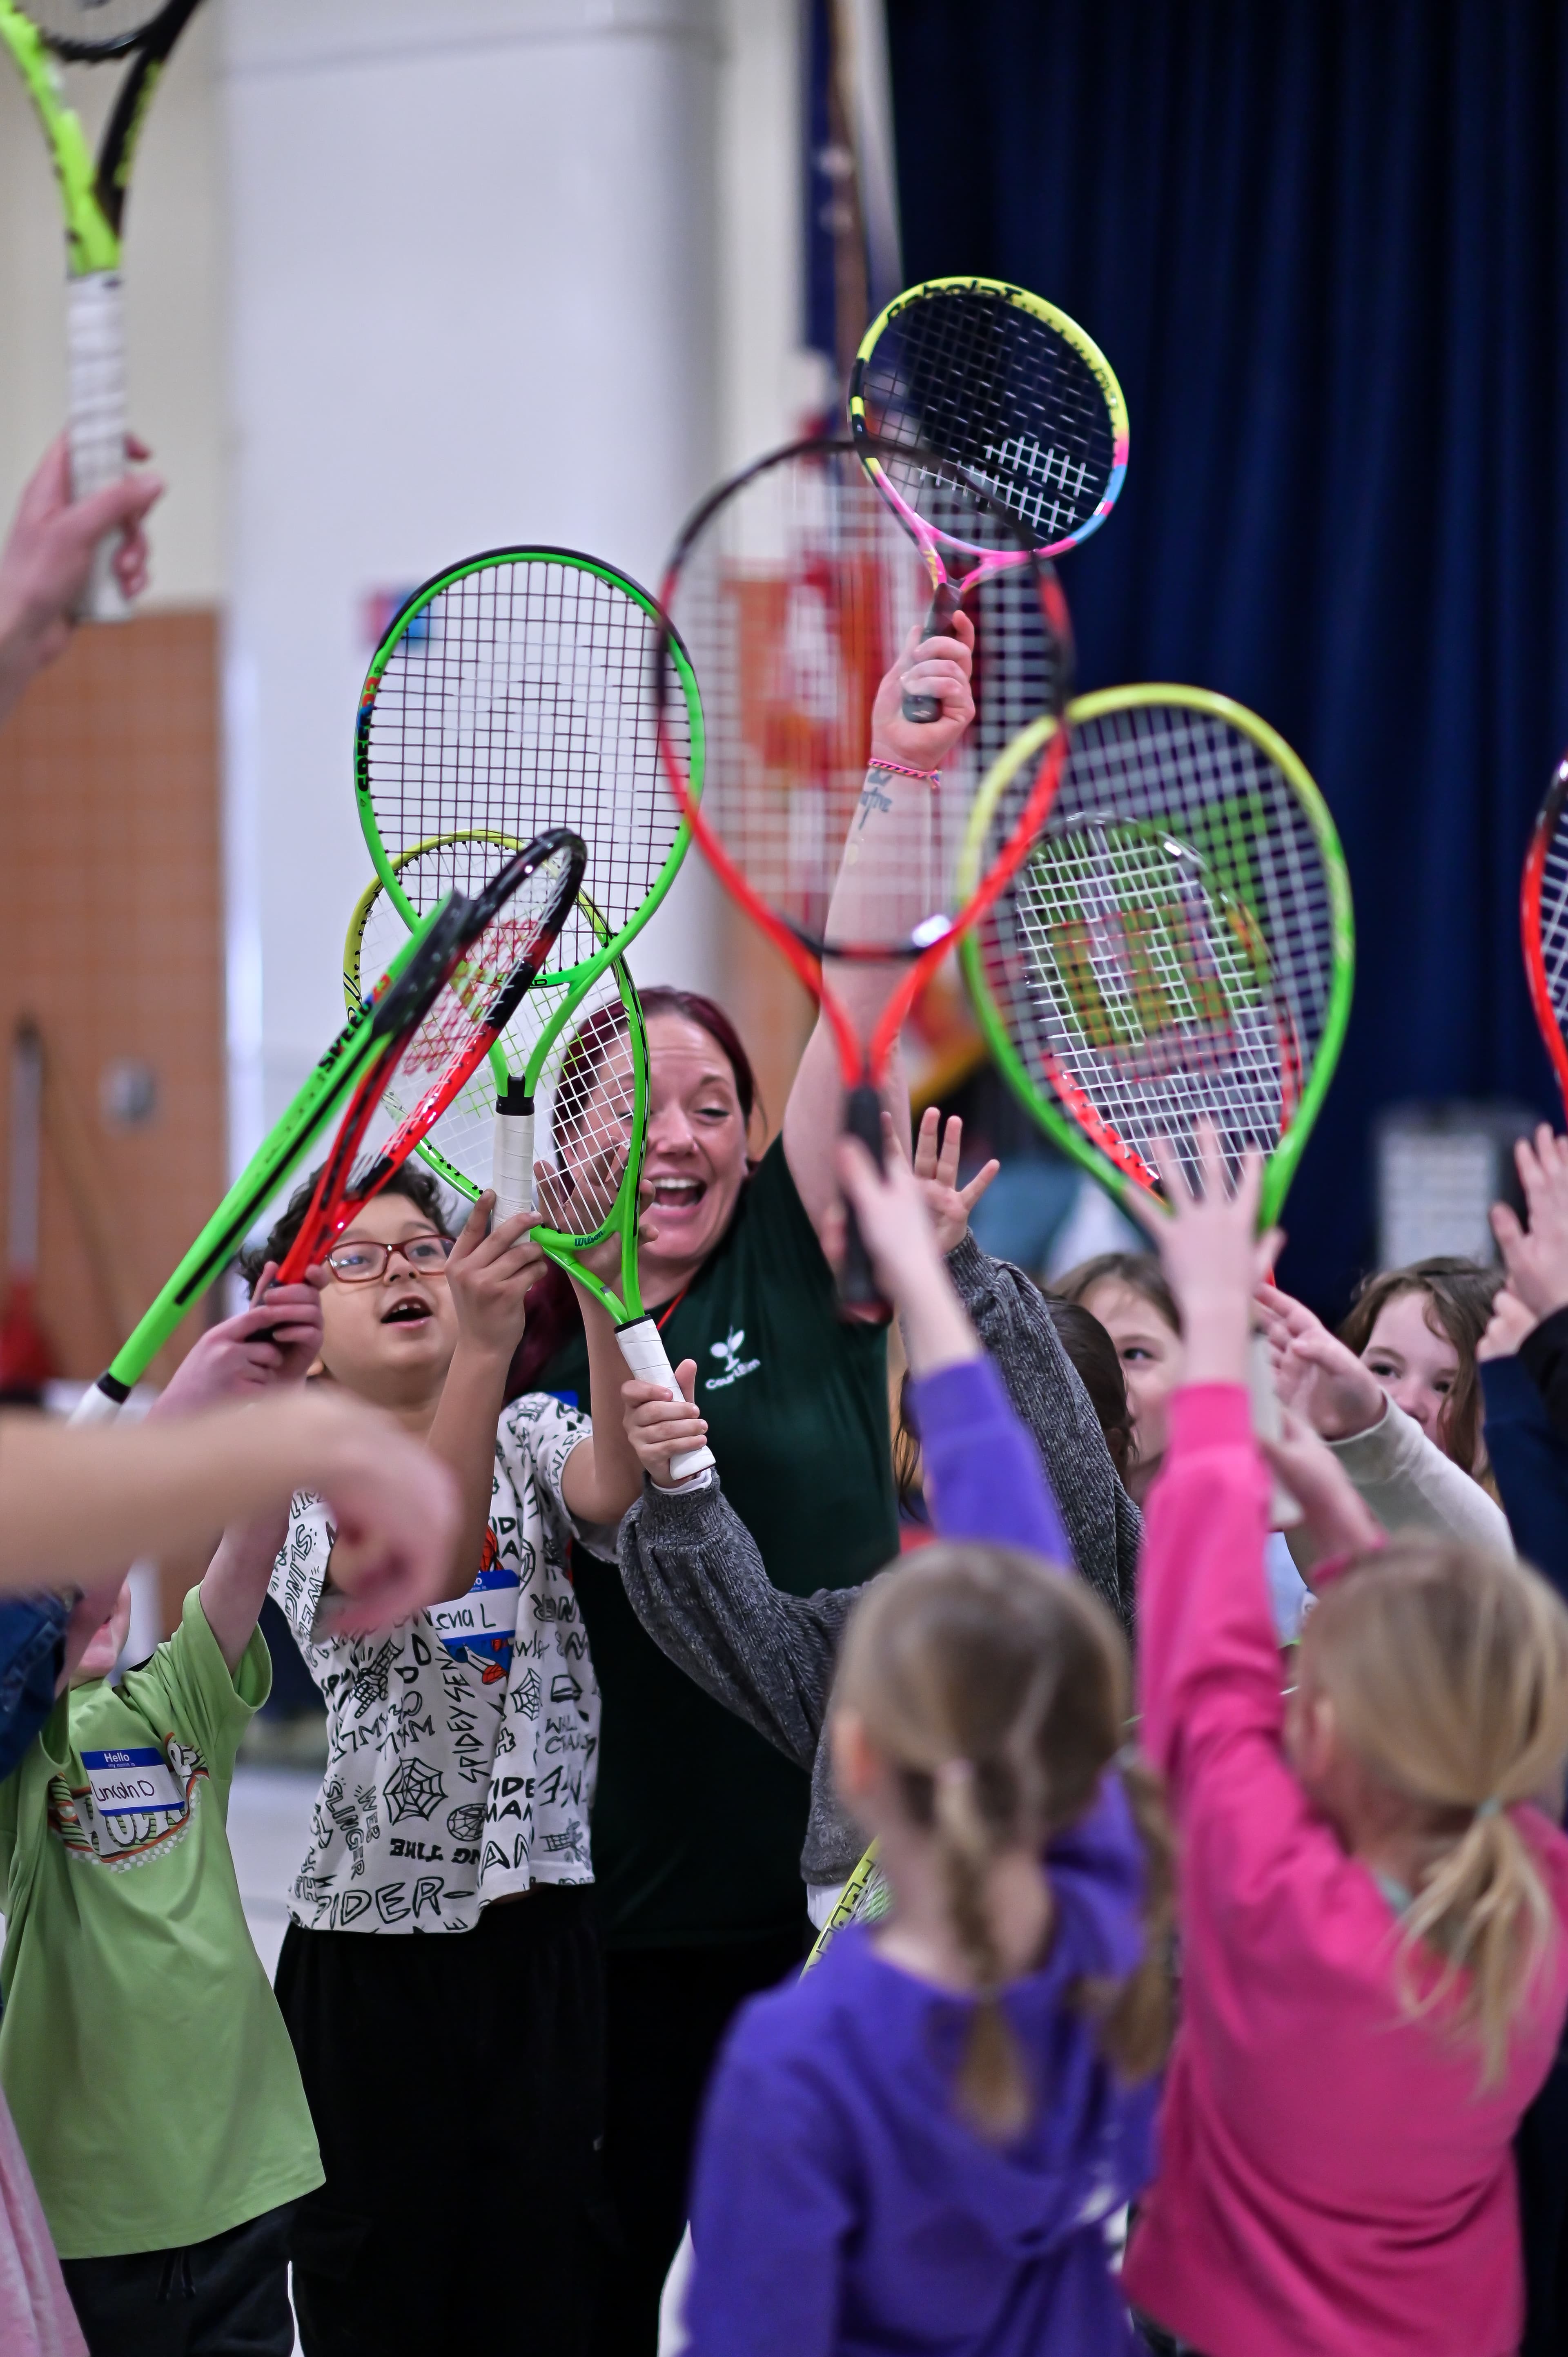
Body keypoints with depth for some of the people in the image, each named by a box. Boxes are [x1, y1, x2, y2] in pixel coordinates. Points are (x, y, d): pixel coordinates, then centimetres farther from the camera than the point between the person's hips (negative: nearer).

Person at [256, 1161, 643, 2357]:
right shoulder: (297, 1486, -2)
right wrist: (485, 1346, -38)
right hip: (375, 1954, -2)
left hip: (546, 1939, 2)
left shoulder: (532, 1440, 6)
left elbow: (612, 1490, -18)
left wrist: (598, 1285, -33)